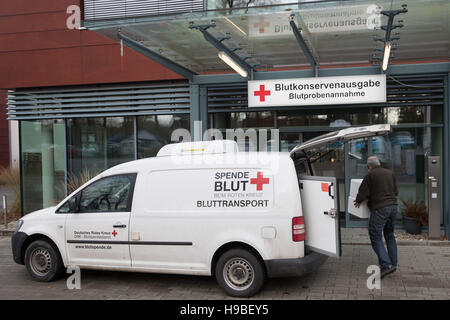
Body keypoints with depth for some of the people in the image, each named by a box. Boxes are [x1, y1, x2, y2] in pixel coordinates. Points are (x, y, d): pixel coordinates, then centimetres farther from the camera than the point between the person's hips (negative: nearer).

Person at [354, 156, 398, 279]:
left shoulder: (370, 175, -7)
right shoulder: (390, 173, 13)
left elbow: (362, 194, -7)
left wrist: (358, 201, 12)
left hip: (379, 208, -7)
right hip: (393, 206, 7)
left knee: (375, 237, -4)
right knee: (390, 235, 19)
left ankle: (386, 265, -14)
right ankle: (393, 263, 23)